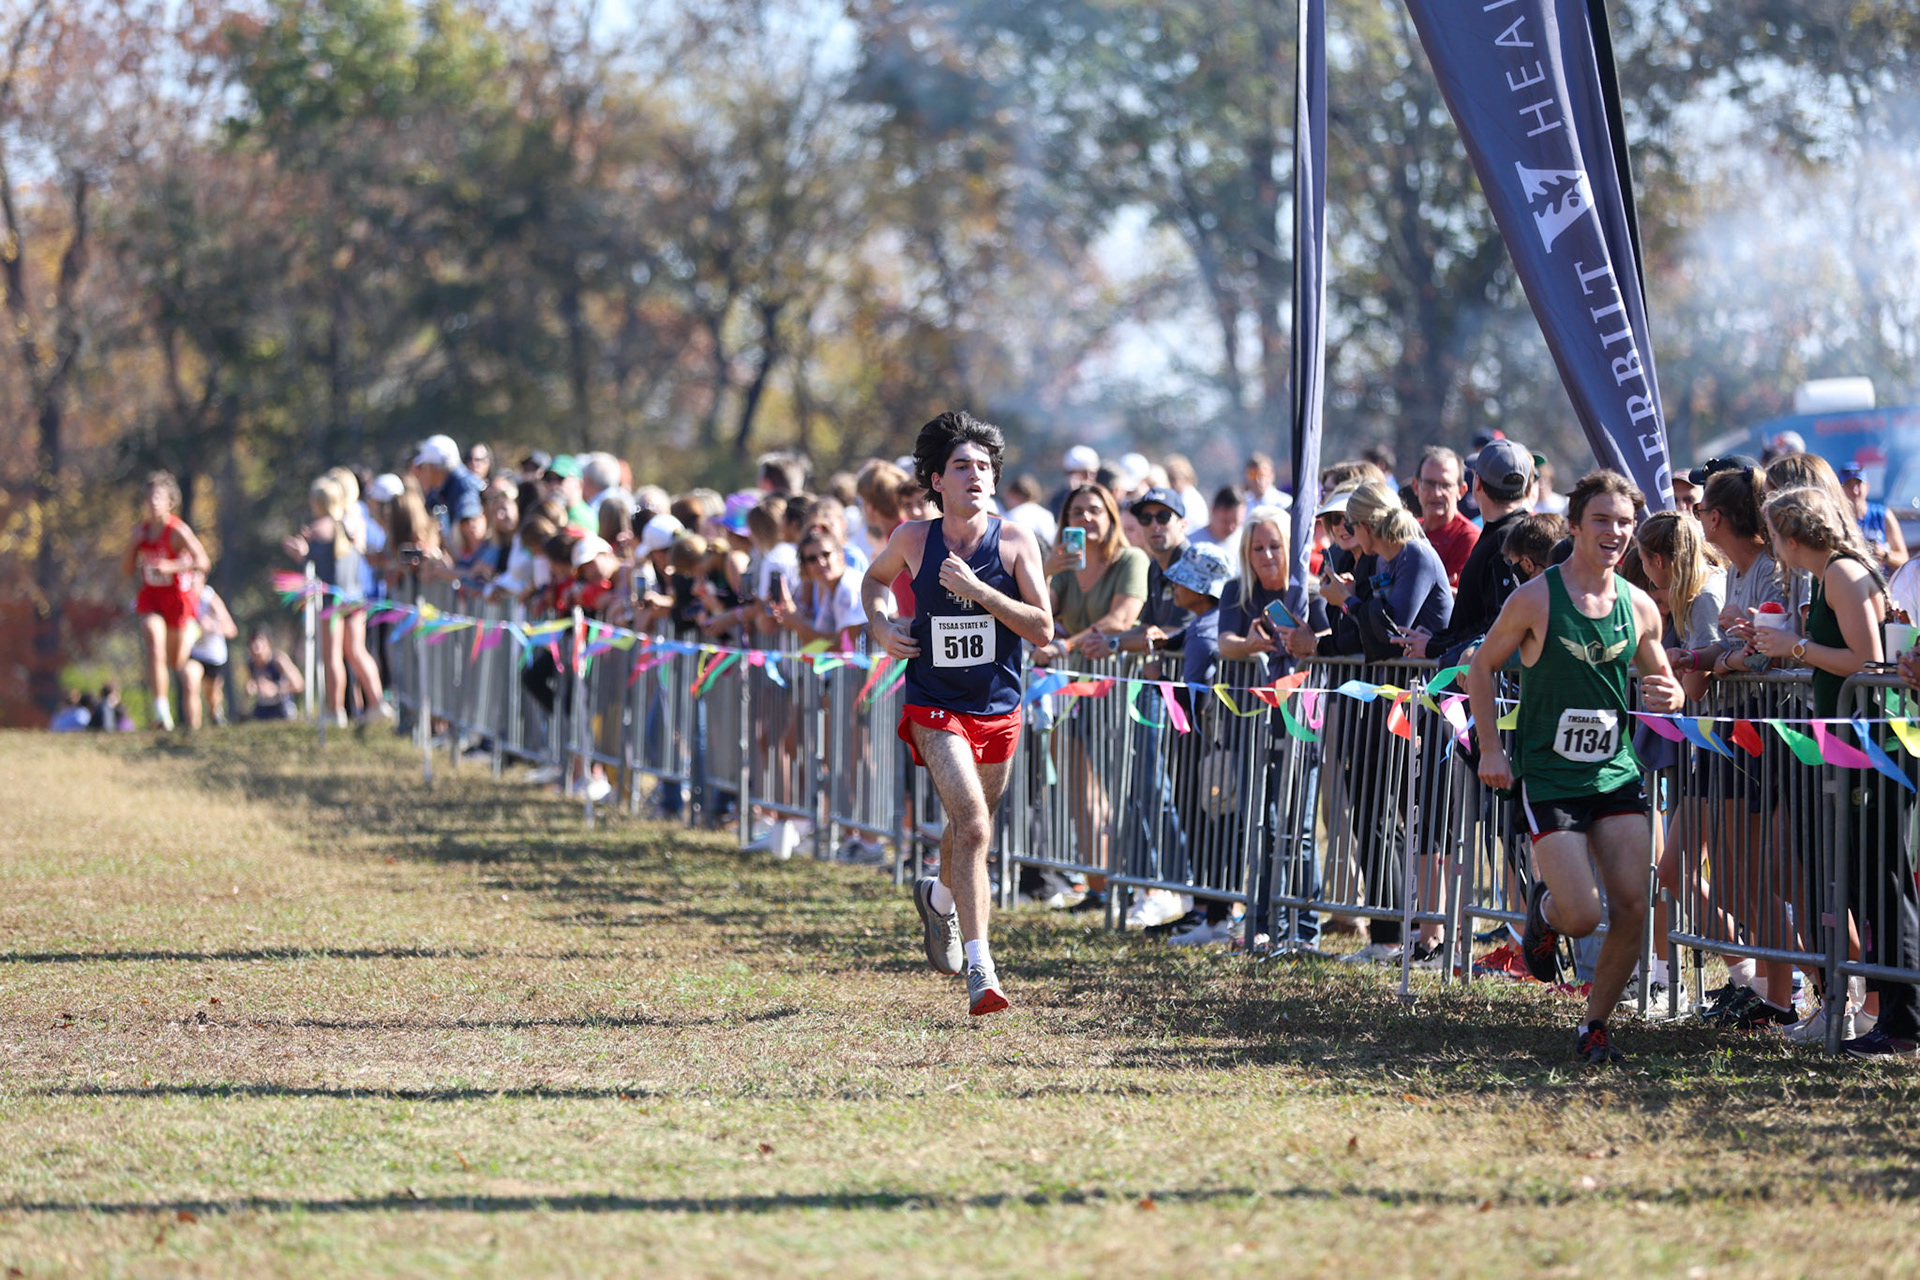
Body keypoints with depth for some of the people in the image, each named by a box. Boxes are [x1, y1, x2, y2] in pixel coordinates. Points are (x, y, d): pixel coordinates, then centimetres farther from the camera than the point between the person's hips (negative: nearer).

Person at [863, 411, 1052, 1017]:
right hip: (937, 708, -2)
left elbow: (1043, 630, -14)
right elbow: (876, 578, 18)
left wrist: (976, 590, -23)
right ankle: (979, 969, -22)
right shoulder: (913, 539, -5)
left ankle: (939, 897, 55)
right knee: (973, 824, -21)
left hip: (999, 709, 2)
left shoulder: (1015, 542, -8)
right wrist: (880, 622, -2)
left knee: (971, 826, 20)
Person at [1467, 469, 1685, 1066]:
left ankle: (1595, 1025, 13)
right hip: (1550, 777, -4)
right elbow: (1482, 667, 3)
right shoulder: (1535, 600, -9)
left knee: (1631, 908, -6)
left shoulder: (1640, 607, 3)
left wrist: (1668, 696, -8)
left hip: (1618, 774, 4)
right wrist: (1490, 748, -5)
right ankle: (1542, 907, 25)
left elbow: (1660, 681, 16)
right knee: (1582, 916, -12)